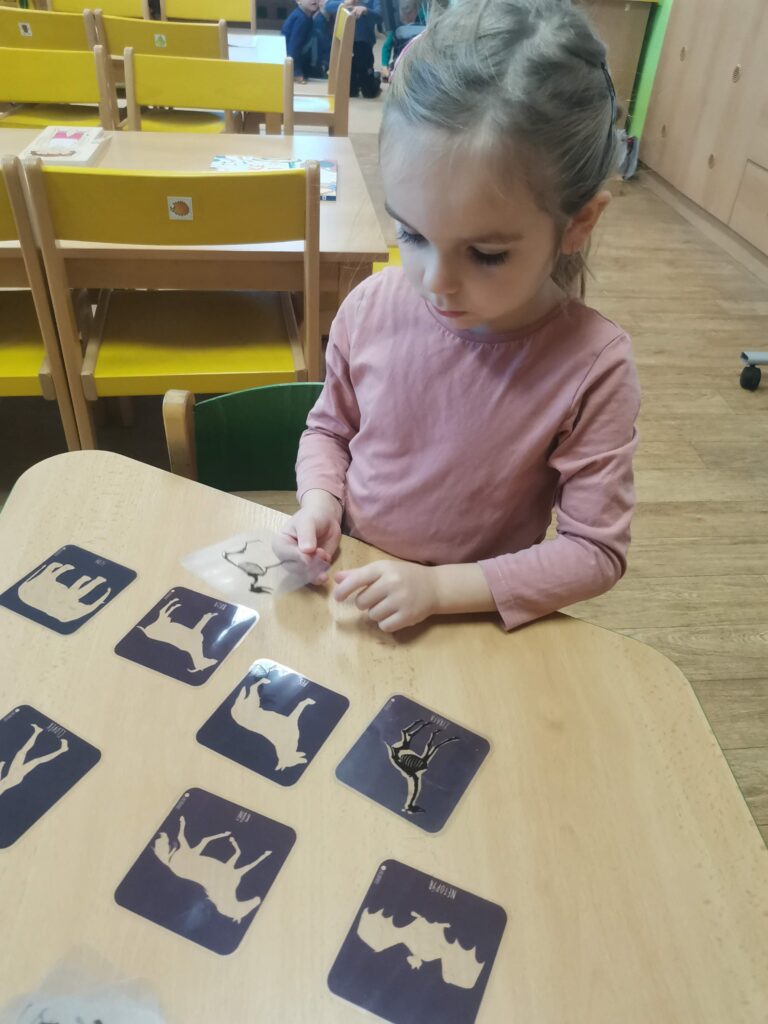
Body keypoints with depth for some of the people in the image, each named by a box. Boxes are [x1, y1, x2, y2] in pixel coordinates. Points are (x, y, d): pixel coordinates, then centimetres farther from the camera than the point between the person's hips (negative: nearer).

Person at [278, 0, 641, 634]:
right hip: (344, 582, 3)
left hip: (474, 622, -2)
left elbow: (596, 550, -13)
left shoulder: (592, 367, -20)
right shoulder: (372, 307, -11)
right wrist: (319, 501, -12)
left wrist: (441, 586, -21)